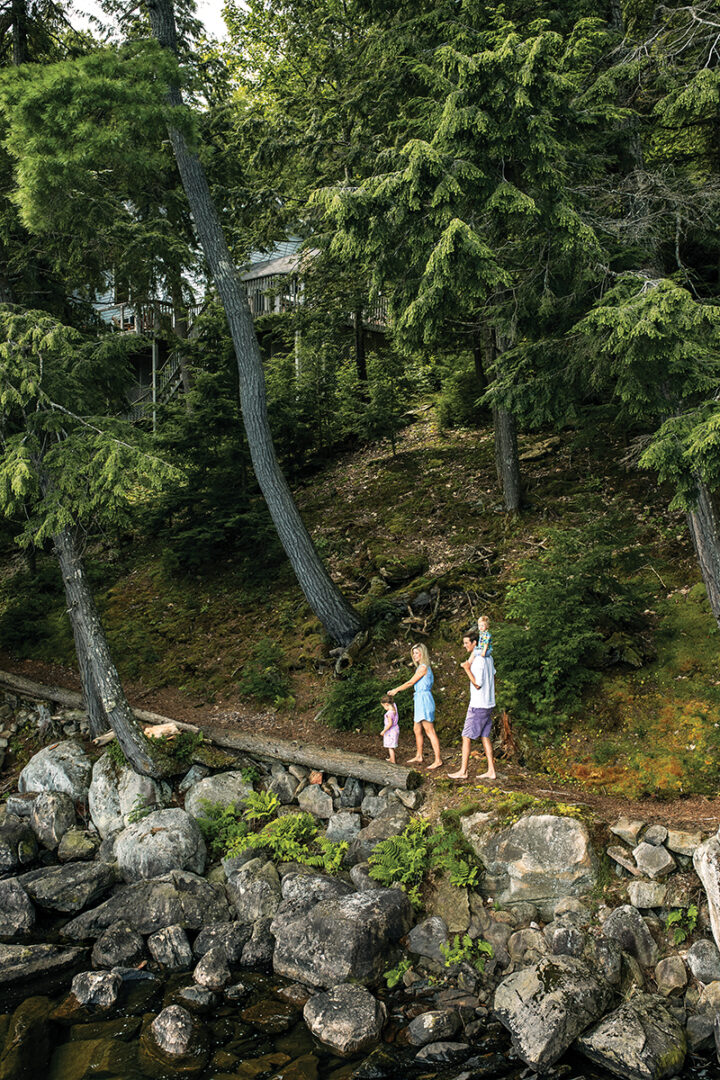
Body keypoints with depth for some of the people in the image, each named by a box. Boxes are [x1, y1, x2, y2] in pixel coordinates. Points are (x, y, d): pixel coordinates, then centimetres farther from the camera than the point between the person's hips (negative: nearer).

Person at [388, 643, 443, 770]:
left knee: (429, 731, -9)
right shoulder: (421, 667, 17)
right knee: (417, 730, 15)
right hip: (420, 701, 10)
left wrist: (396, 689, 2)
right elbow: (413, 684, 20)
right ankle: (419, 757, 24)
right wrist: (396, 690, 22)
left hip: (424, 699, -10)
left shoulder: (423, 667, -13)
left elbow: (410, 683, -9)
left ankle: (438, 759, -8)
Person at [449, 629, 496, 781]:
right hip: (489, 703, 9)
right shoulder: (488, 657, 9)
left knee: (467, 737, -2)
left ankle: (463, 771, 2)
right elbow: (493, 674, 20)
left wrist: (467, 669, -20)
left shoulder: (477, 660, -19)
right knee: (485, 736, 11)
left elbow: (478, 684, -19)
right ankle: (491, 771, 11)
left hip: (478, 705, -9)